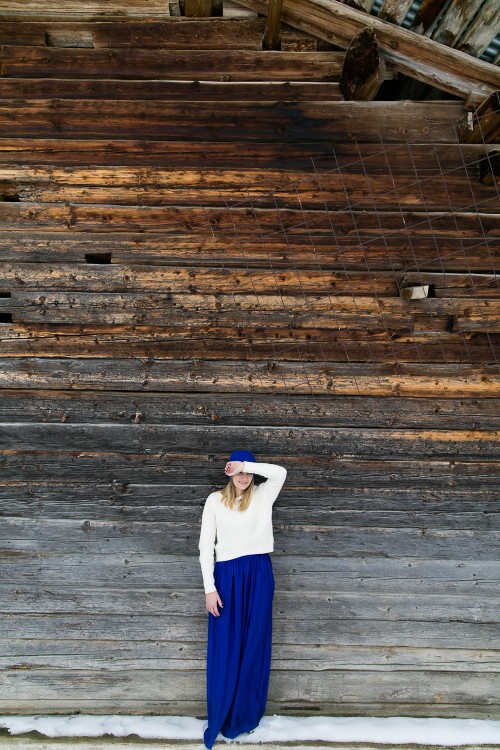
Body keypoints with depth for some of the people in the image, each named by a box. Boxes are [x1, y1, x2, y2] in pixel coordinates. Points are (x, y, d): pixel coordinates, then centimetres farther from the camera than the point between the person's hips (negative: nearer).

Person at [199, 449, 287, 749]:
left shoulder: (263, 495, 2)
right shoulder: (215, 500, 0)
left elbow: (281, 472, -17)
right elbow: (206, 545, -1)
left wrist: (246, 465, -17)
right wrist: (210, 587, -6)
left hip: (259, 574, 1)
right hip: (227, 575, 0)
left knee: (254, 645, 10)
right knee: (225, 647, 7)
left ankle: (247, 715, 29)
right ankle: (221, 717, 26)